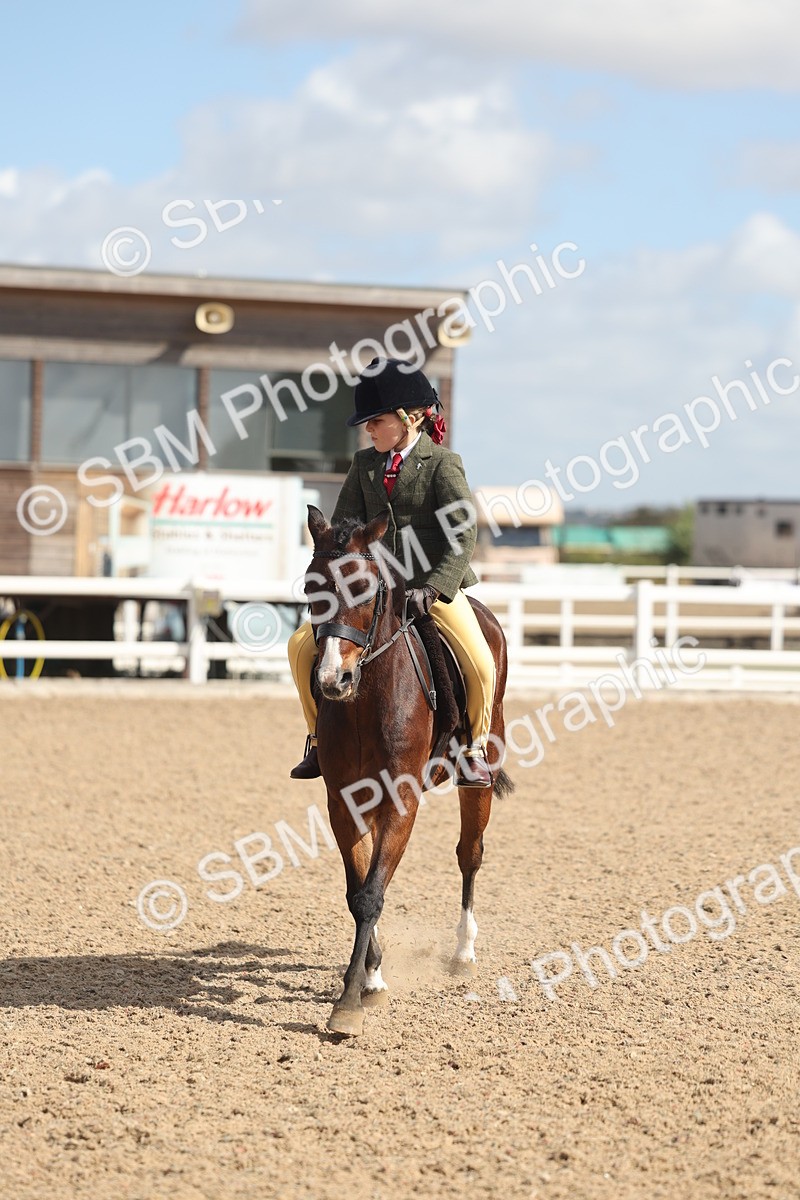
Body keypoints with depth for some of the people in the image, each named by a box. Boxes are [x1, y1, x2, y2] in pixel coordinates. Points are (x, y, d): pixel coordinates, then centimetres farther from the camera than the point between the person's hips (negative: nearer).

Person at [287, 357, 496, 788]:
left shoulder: (442, 463, -7)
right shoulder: (364, 464, 8)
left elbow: (463, 534, -15)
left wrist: (433, 588, -26)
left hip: (437, 588, -4)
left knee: (480, 665, -24)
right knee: (302, 643, -9)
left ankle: (474, 750, 1)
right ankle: (321, 740, 6)